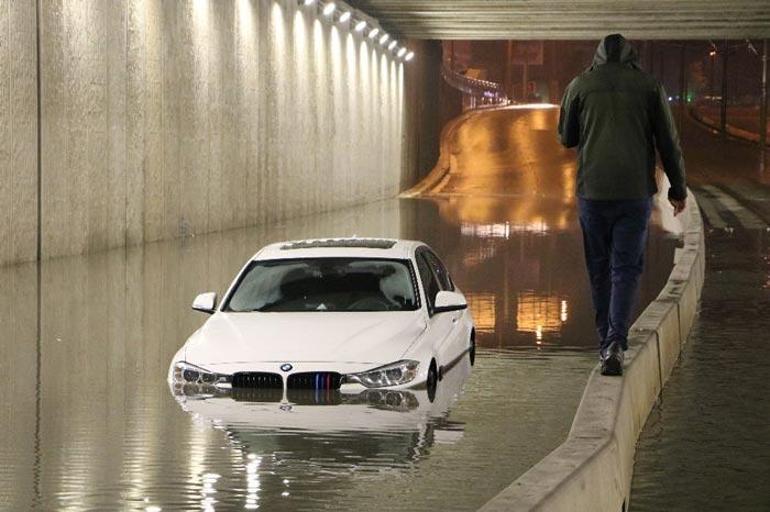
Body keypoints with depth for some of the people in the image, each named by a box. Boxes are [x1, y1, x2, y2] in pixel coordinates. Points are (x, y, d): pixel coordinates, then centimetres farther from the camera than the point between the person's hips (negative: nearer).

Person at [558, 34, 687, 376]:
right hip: (636, 191, -1)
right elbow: (668, 142, 5)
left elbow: (566, 138, 13)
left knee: (599, 269, 14)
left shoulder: (580, 85, 3)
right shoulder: (649, 86, 2)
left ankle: (605, 340, 19)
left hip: (592, 190, 1)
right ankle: (615, 343, -17)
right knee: (626, 268, -1)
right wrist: (678, 189, 15)